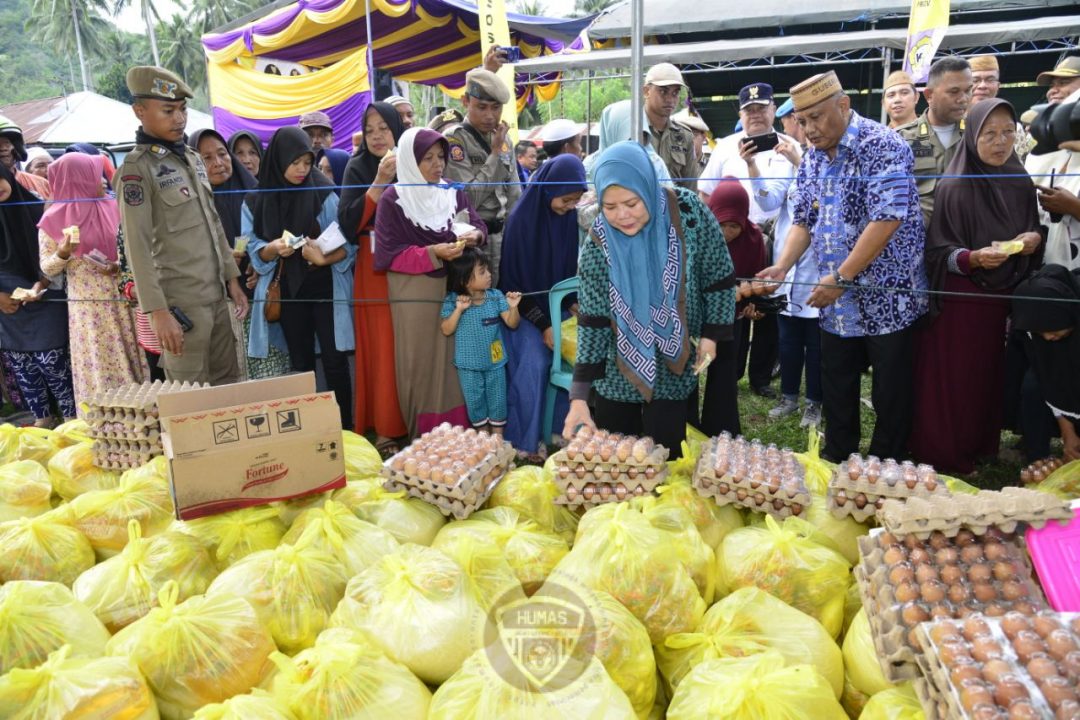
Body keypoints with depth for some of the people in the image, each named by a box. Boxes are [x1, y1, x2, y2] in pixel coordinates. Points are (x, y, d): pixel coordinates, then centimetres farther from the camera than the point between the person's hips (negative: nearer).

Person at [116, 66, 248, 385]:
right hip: (181, 302, -7)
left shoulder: (193, 159, 13)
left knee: (229, 383, 11)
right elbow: (137, 247, -14)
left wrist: (232, 278, 15)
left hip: (217, 295, 7)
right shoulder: (137, 169, -10)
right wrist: (158, 312, -19)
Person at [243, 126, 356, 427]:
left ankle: (344, 428, 9)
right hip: (286, 291, 2)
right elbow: (255, 251, 2)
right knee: (301, 364, 11)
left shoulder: (323, 194, -6)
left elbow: (348, 243, -7)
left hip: (325, 288, -2)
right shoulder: (256, 201, 1)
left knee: (334, 361, -2)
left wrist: (324, 258, -26)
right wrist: (274, 248, -20)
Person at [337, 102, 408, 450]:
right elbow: (349, 223, -11)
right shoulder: (358, 167, 1)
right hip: (376, 271, -2)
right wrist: (380, 182, -18)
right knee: (383, 349, -3)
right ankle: (384, 430, 7)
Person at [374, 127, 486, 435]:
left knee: (455, 363, 9)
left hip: (454, 289, 4)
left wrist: (474, 236, -16)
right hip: (414, 296, -4)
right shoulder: (393, 199, -6)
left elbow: (478, 224, 8)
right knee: (421, 367, 2)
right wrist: (433, 254, -21)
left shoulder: (454, 192, 8)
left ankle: (459, 433, 21)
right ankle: (424, 437, 14)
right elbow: (388, 255, -11)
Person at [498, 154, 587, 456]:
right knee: (534, 366, -14)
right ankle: (525, 440, 0)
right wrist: (543, 325, -15)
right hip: (526, 308, -5)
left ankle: (558, 431, 9)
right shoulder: (522, 218, -17)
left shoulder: (570, 216, -3)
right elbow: (513, 280, -14)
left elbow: (572, 267, 9)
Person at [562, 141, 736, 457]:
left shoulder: (689, 212, -17)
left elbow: (718, 276, -4)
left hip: (674, 368, 0)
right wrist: (579, 396, -16)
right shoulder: (597, 245, -16)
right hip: (618, 373, 1)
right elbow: (592, 322, -13)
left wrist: (712, 334, -4)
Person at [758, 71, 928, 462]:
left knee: (891, 396, 6)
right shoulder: (811, 158, 8)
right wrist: (782, 265, -6)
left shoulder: (882, 147, -14)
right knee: (835, 389, 15)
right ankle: (837, 462, 31)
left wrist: (841, 277, -22)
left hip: (887, 298, -6)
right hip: (837, 303, 7)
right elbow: (804, 219, 12)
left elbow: (887, 218, -23)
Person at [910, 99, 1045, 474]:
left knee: (988, 377, 15)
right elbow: (937, 251, -13)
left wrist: (1035, 239, -7)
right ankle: (944, 456, 16)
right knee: (952, 380, 2)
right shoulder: (954, 188, -13)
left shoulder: (1021, 184, 4)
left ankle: (981, 446, 32)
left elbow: (1033, 233, 15)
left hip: (1000, 298, 6)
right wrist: (973, 258, -30)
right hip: (958, 299, -6)